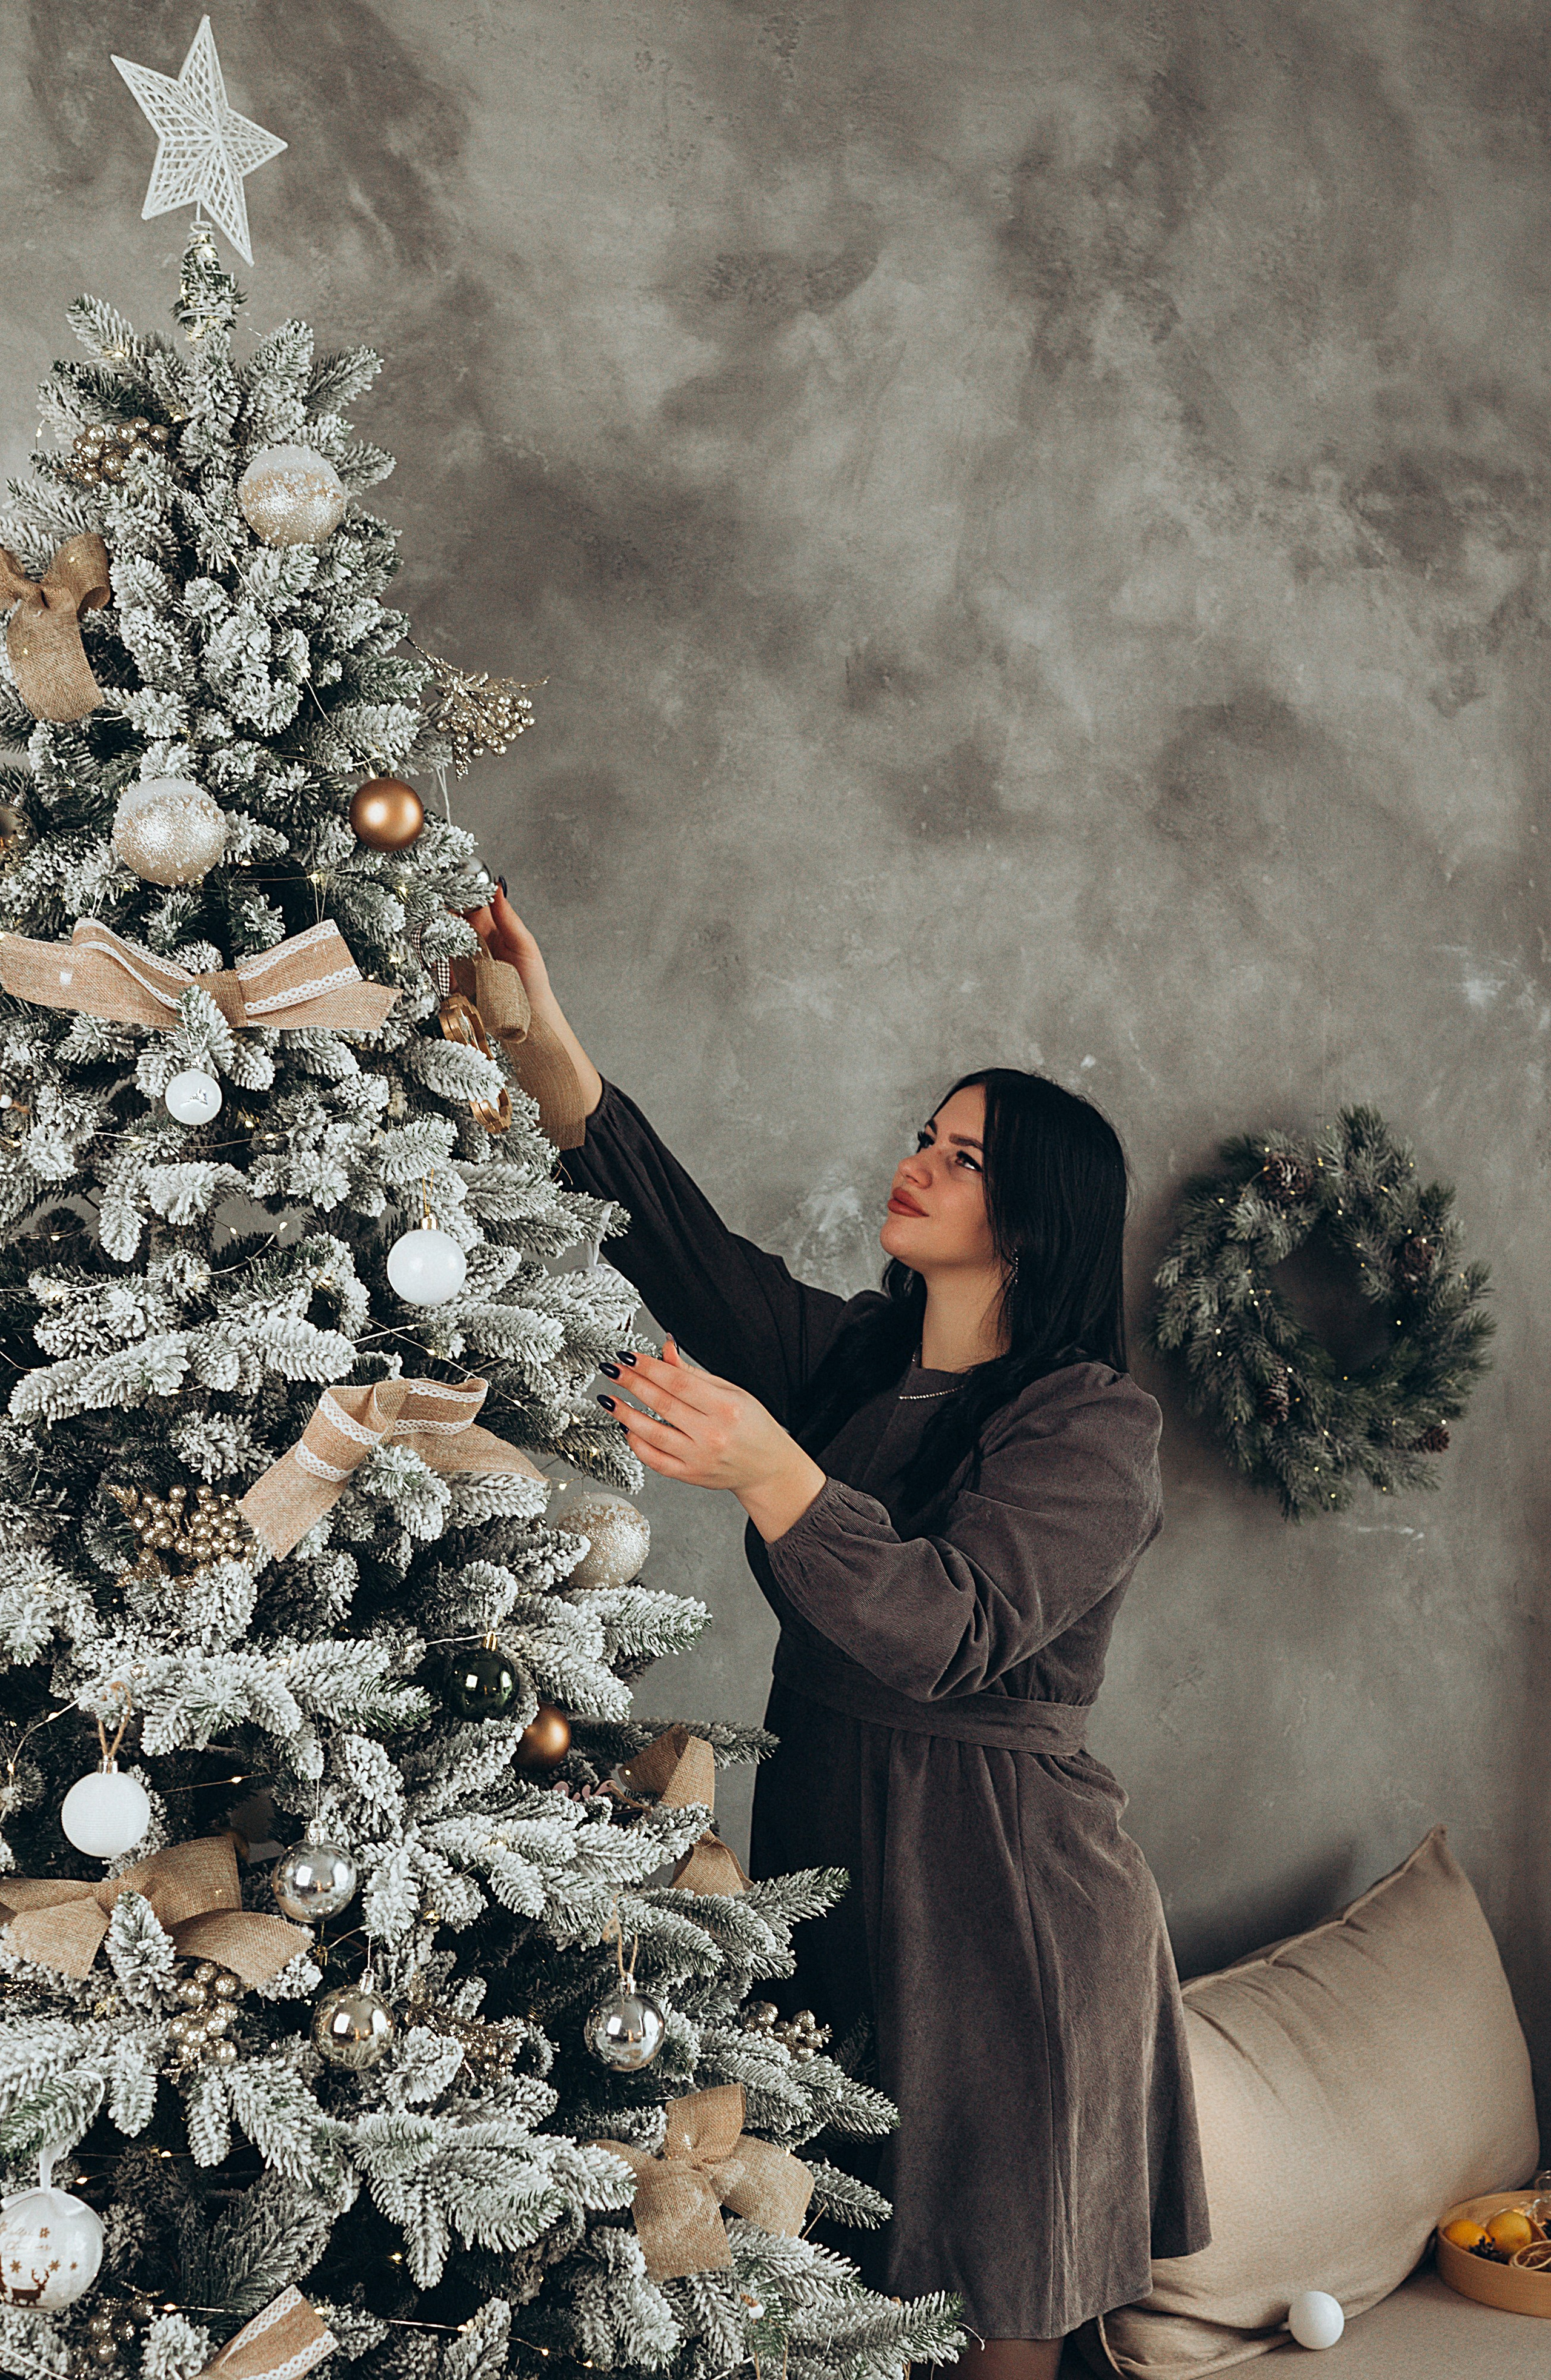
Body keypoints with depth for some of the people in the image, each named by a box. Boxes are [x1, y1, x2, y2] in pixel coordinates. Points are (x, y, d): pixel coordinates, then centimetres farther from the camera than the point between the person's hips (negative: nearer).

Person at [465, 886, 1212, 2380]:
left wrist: (766, 1469, -39)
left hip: (998, 1879, -6)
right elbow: (684, 1243, 10)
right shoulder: (853, 1356, 8)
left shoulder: (1093, 1426, -13)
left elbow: (950, 1629, -26)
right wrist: (551, 1040, 3)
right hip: (822, 1832, 7)